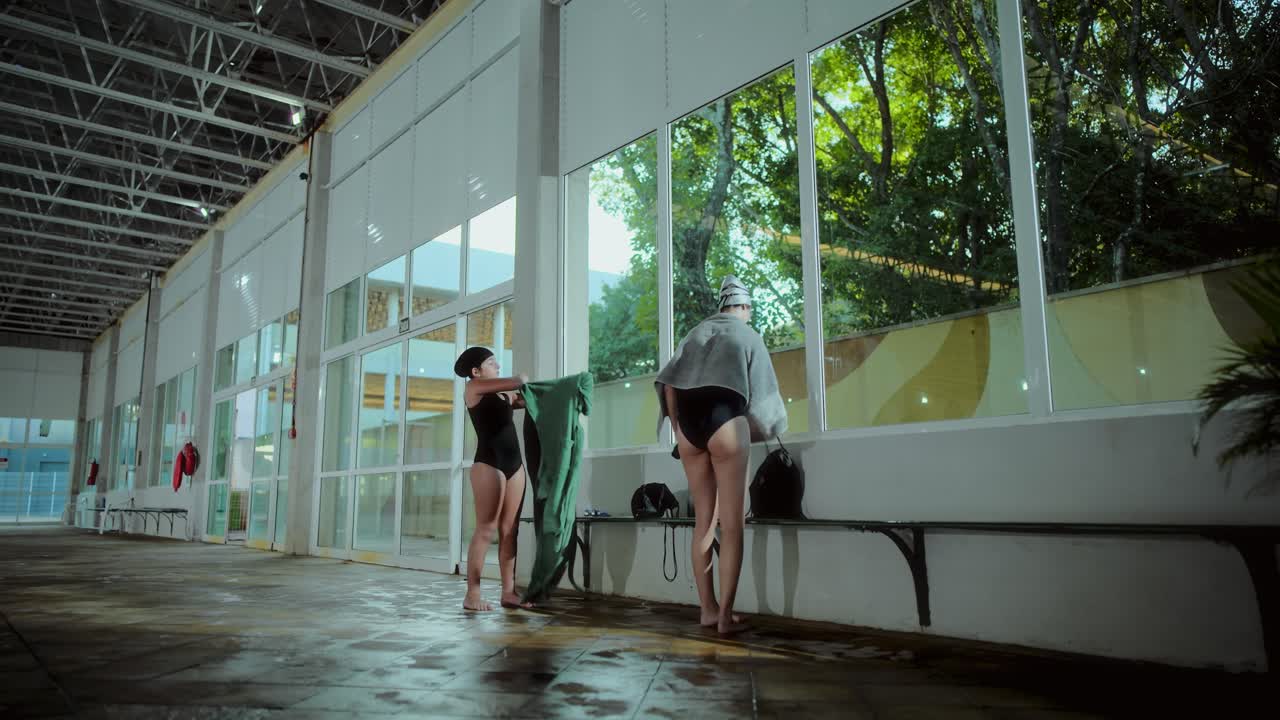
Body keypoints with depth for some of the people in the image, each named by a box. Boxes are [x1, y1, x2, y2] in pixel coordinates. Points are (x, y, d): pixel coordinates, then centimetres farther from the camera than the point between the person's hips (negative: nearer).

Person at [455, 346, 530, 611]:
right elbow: (519, 381, -5)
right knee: (486, 529, -8)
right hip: (488, 463, -7)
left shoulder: (505, 393, 21)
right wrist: (523, 380, 15)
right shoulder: (474, 387, 1)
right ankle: (472, 594, -3)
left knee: (509, 530, 5)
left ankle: (508, 592, 8)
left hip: (514, 463, 7)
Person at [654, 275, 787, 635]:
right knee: (731, 524, -2)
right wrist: (770, 427, 27)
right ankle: (726, 614, -5)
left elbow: (668, 383, 9)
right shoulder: (749, 336, 13)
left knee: (703, 522, 11)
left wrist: (679, 426, 13)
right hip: (725, 420, -4)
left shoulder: (695, 333, 21)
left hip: (688, 423, 4)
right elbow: (763, 392, 10)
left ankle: (707, 608, 13)